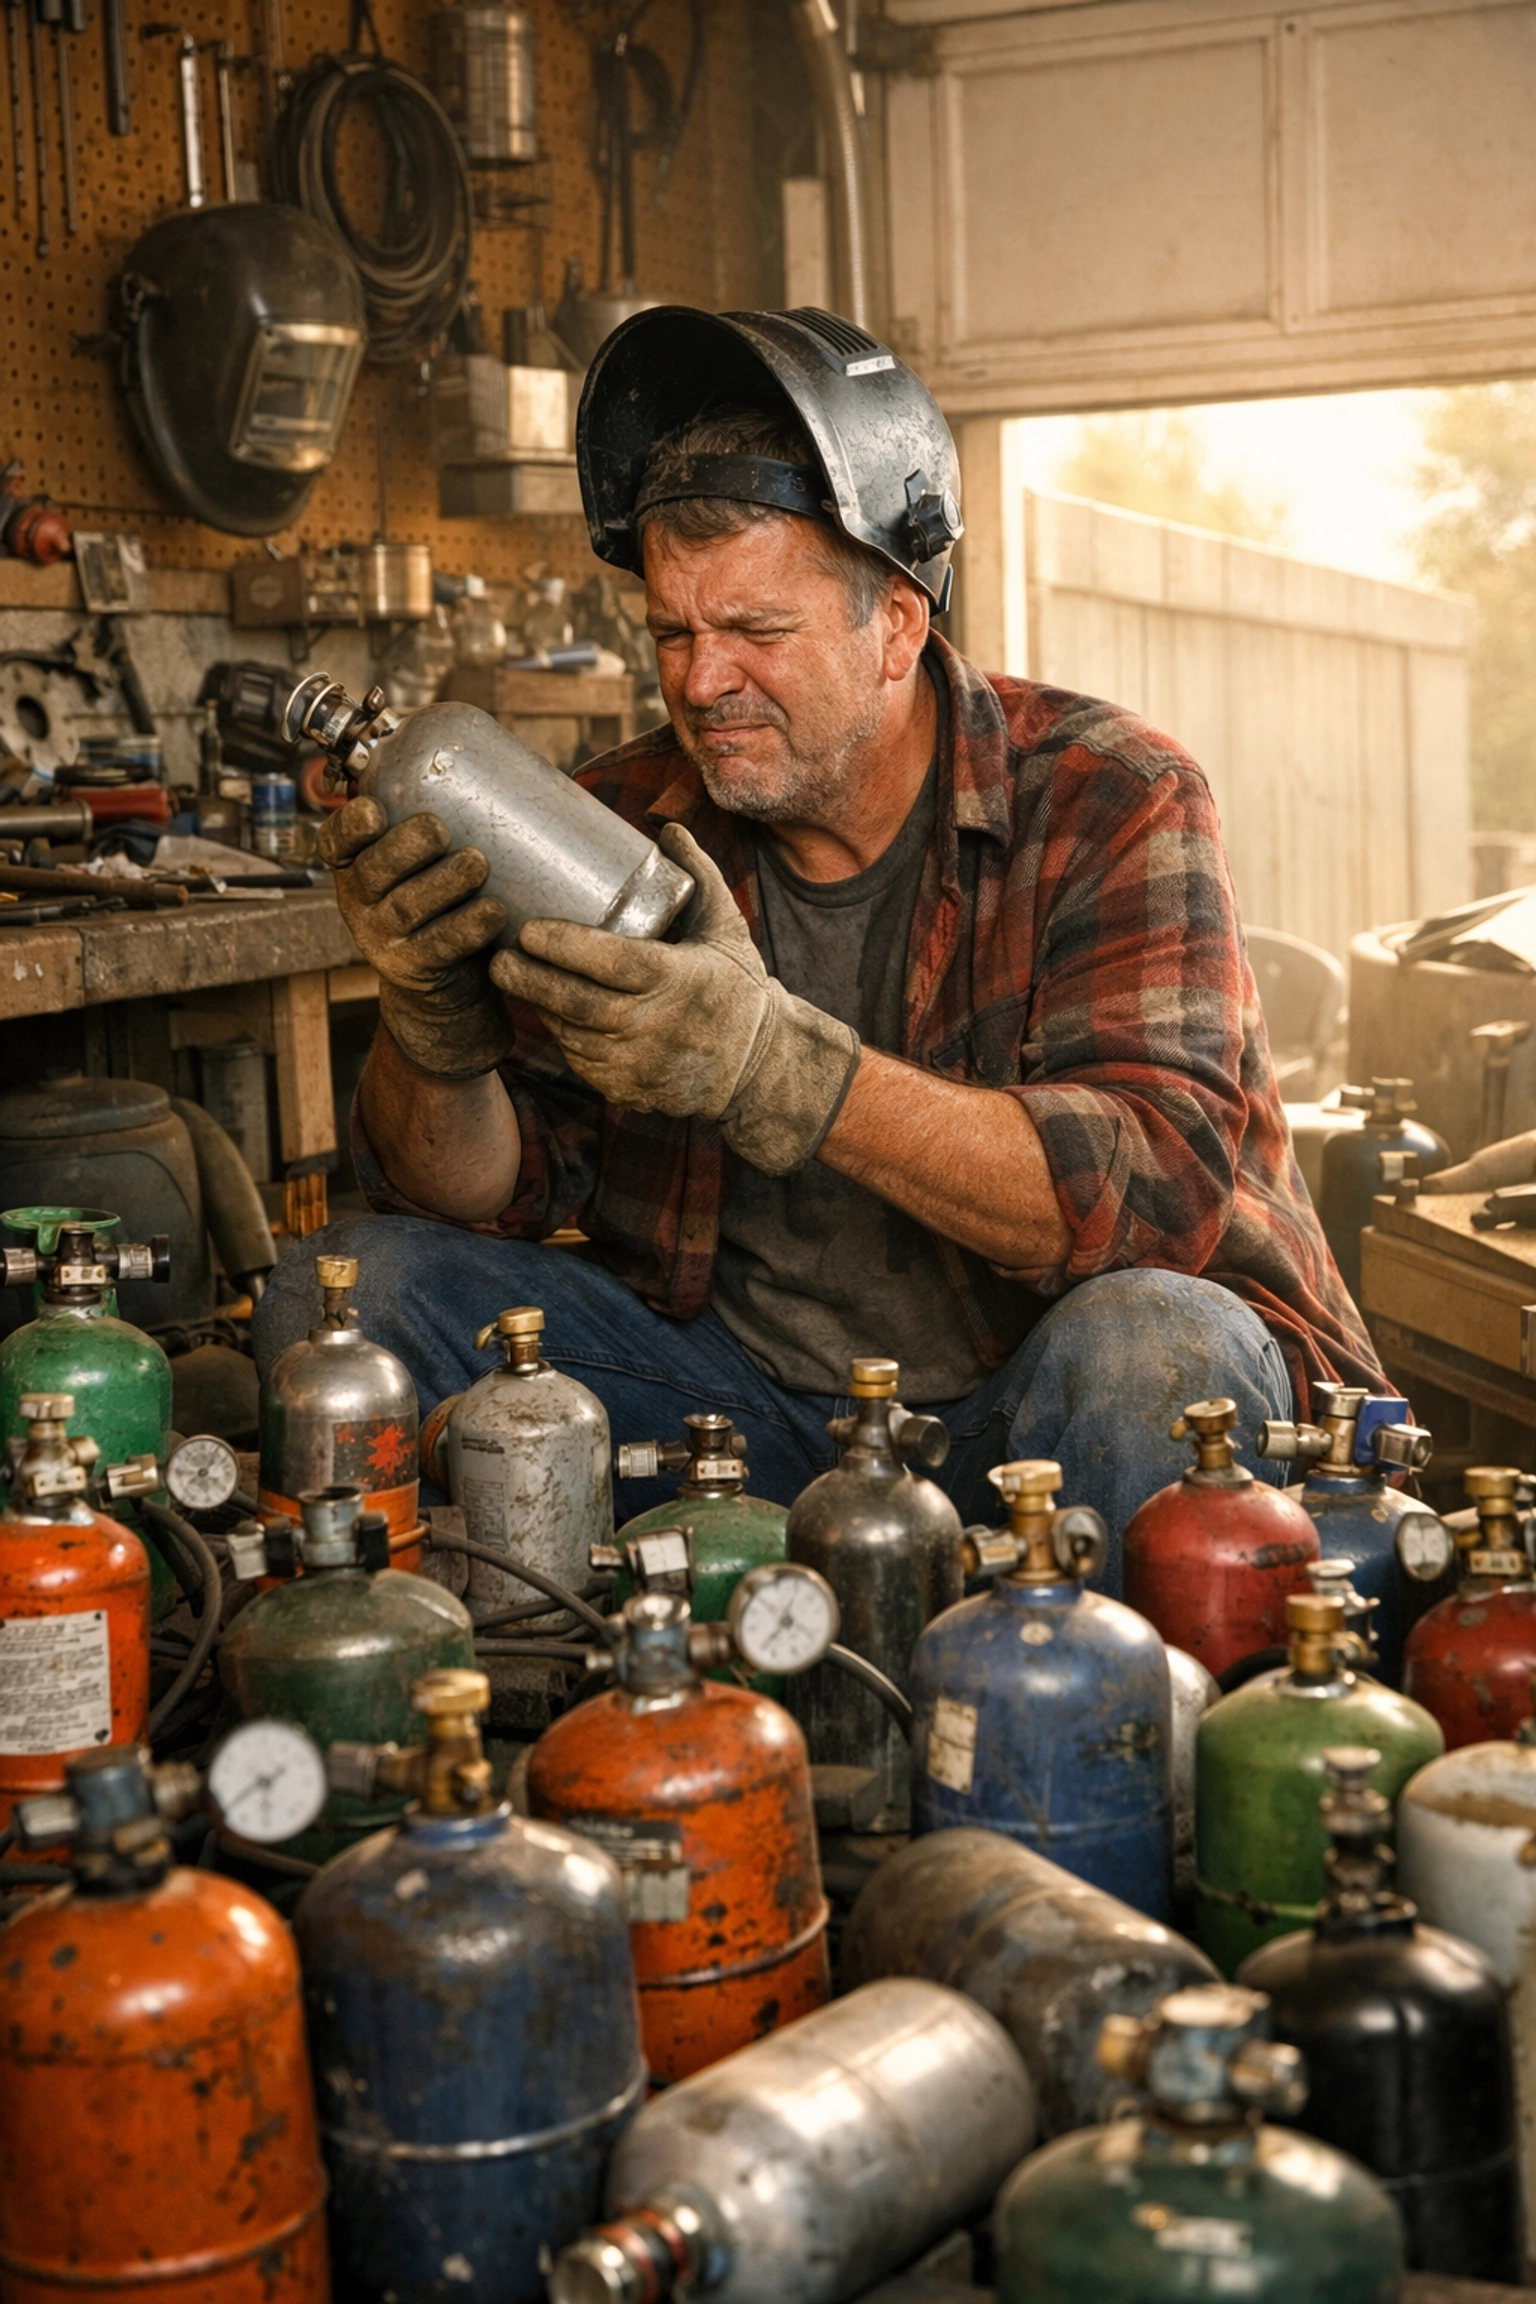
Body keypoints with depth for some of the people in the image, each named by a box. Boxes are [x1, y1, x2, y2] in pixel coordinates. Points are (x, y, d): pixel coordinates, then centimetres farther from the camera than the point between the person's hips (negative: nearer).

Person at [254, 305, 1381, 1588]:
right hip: (736, 1379, 4)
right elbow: (479, 1194, 1)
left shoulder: (1110, 803, -10)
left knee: (1148, 1352, -37)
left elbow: (1165, 1187, -25)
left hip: (1017, 1418, -3)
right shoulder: (624, 828, 1)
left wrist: (773, 1066, -35)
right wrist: (432, 1027, -23)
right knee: (337, 1297, -9)